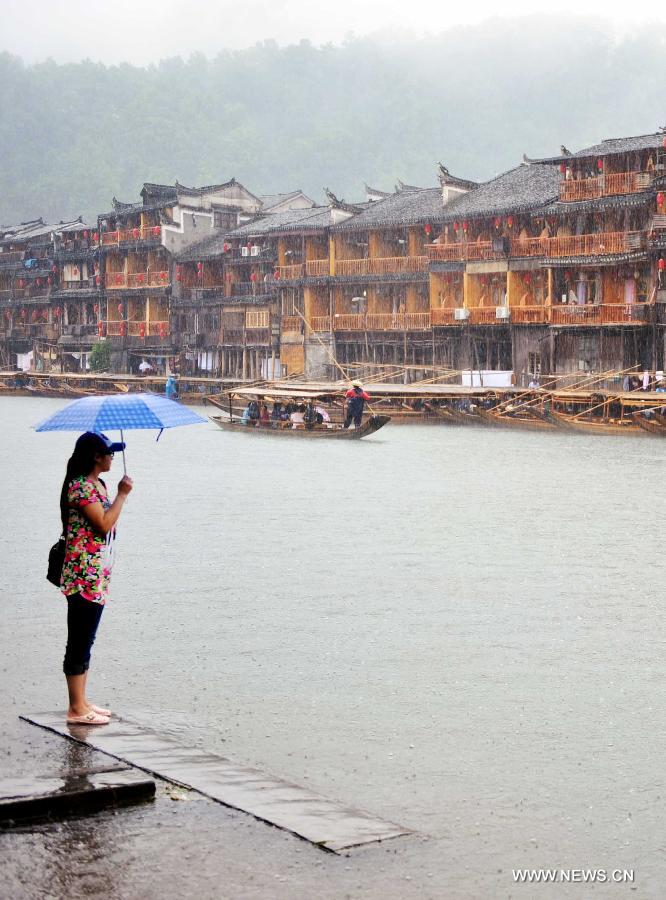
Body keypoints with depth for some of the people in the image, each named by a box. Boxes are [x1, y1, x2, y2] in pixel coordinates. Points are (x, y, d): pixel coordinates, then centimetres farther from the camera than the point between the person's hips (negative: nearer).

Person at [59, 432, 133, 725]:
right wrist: (122, 494, -13)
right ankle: (76, 709, 1)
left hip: (97, 578, 10)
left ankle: (81, 701, 22)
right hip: (83, 577, -10)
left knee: (85, 641, 15)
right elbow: (104, 524, -22)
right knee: (79, 642, -4)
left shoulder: (95, 484, 15)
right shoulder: (81, 486, -16)